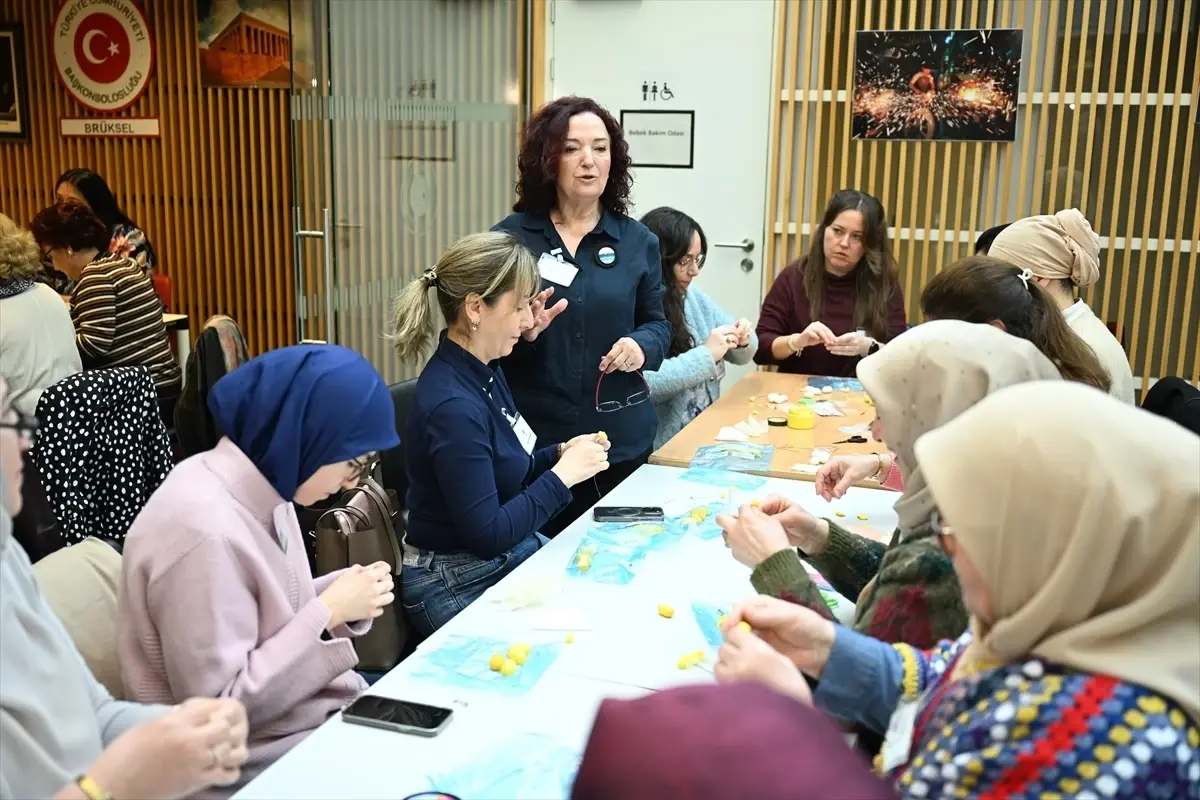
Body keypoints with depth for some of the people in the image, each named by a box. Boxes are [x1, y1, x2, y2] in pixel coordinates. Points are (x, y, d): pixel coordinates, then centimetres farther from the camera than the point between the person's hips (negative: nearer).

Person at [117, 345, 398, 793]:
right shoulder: (204, 529, -28)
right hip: (265, 757, -8)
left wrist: (339, 594, -7)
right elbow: (219, 707, -24)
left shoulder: (262, 488, -1)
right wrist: (328, 612, -22)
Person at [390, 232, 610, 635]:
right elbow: (487, 535, -25)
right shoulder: (452, 406, -27)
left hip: (513, 553, 8)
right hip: (459, 587, -8)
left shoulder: (486, 371, 1)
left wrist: (560, 453, -3)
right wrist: (564, 473, -19)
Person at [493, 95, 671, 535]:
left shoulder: (638, 240, 3)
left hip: (621, 437, 2)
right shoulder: (510, 236, -3)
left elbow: (657, 323, 10)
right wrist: (521, 332, -20)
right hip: (534, 437, -1)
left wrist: (642, 345, -12)